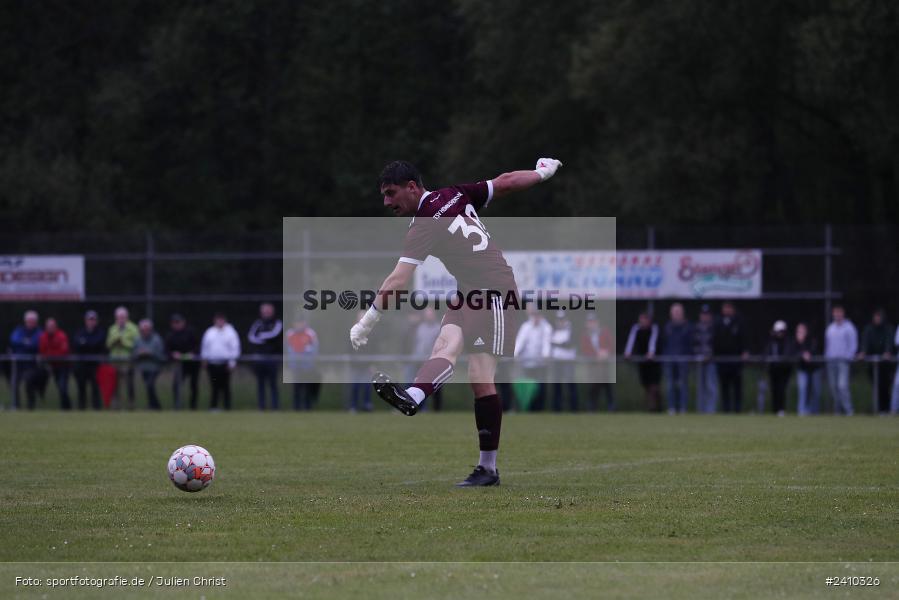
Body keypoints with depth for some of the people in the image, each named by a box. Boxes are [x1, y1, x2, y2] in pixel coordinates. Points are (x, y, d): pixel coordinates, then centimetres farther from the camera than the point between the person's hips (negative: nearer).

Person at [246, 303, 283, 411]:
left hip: (272, 358, -3)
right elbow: (251, 337, 2)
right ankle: (261, 407, 7)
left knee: (273, 384, -4)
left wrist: (261, 336, -3)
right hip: (258, 359, 3)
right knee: (260, 385, 4)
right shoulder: (257, 323, 13)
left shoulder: (277, 323, 5)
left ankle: (275, 407, -2)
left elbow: (275, 334, -13)